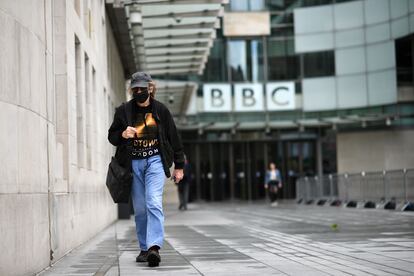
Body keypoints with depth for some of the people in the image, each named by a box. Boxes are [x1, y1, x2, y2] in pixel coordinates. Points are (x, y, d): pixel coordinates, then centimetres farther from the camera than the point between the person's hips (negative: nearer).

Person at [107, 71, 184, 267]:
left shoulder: (161, 110, 3)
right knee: (139, 209, 5)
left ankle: (154, 247, -27)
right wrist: (123, 134, -14)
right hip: (133, 163, 2)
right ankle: (144, 248, 16)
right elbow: (112, 136, 10)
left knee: (154, 203, -18)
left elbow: (174, 139, 10)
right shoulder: (123, 110, 3)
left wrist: (179, 166, 10)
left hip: (155, 161, -2)